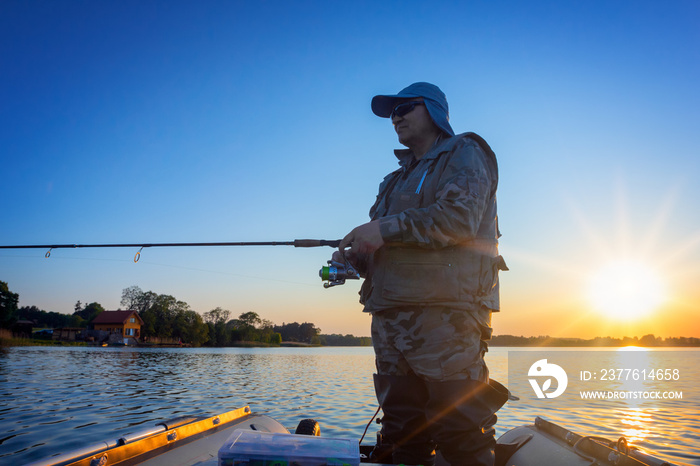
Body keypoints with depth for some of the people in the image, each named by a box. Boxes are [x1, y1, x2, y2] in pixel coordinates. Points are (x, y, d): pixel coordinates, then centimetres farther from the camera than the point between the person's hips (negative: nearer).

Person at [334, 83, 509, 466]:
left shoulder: (463, 154, 5)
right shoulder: (398, 178, 28)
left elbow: (460, 218, -14)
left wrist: (387, 228, -15)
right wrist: (354, 259, 8)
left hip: (444, 312, -7)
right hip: (389, 314, 8)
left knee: (460, 434, -8)